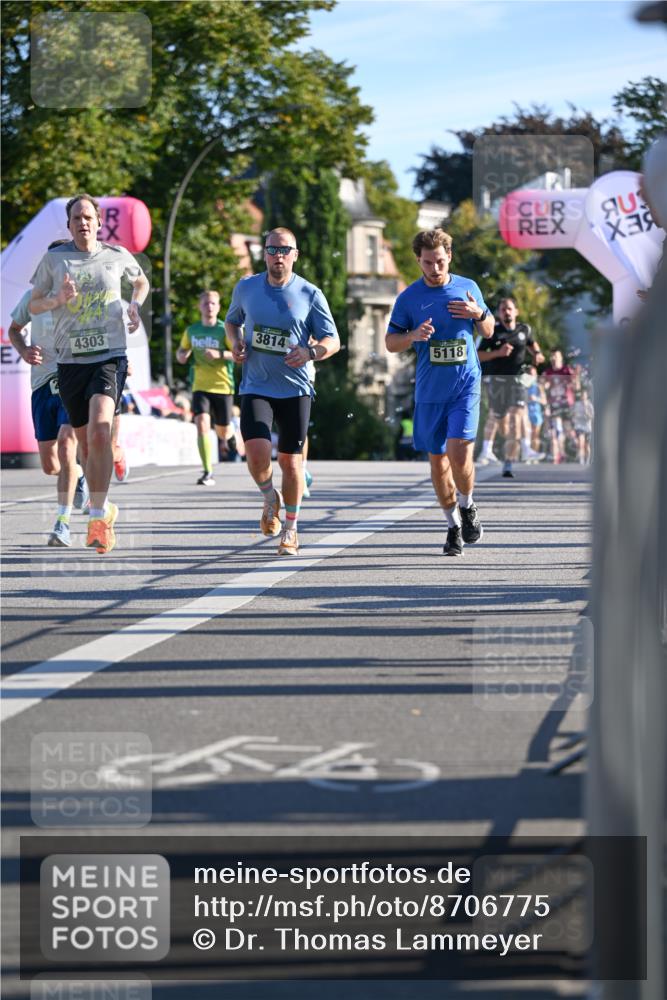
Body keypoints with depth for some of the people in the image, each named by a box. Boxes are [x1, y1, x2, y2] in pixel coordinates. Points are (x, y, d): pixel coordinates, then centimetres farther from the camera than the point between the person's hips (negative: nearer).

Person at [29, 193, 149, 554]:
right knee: (85, 441, 9)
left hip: (110, 356, -2)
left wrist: (135, 306, 7)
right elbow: (33, 305, 10)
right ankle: (104, 510, 30)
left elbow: (141, 281, 26)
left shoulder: (117, 255, 5)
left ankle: (98, 513, -19)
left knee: (99, 430, -23)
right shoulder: (54, 259, 4)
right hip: (70, 360, 2)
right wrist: (59, 299, -10)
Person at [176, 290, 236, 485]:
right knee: (202, 424, -18)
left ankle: (223, 438, 51)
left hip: (223, 386, -2)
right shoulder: (192, 331, 6)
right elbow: (181, 352, 20)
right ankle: (207, 472, -18)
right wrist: (182, 355, -4)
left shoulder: (225, 330, -6)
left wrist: (220, 354, -29)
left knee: (223, 429, 10)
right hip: (200, 386, 2)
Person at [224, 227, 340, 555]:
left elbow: (333, 341, 0)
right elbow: (232, 320, 24)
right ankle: (269, 497, 14)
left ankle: (290, 529, 23)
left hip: (295, 389, -1)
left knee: (290, 460, 4)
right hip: (256, 387, 1)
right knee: (256, 450, -19)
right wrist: (236, 341, 1)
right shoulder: (246, 288, 4)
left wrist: (311, 352, -22)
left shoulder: (310, 295, -2)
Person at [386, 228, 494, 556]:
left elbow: (488, 331, 15)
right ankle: (453, 525, 22)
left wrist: (479, 314, -8)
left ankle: (467, 507, 12)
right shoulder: (408, 297, 0)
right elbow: (390, 342, 5)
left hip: (465, 386, -1)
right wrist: (413, 336, -16)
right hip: (429, 391, 1)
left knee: (459, 453, -16)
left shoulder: (467, 288, 4)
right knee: (437, 459, 7)